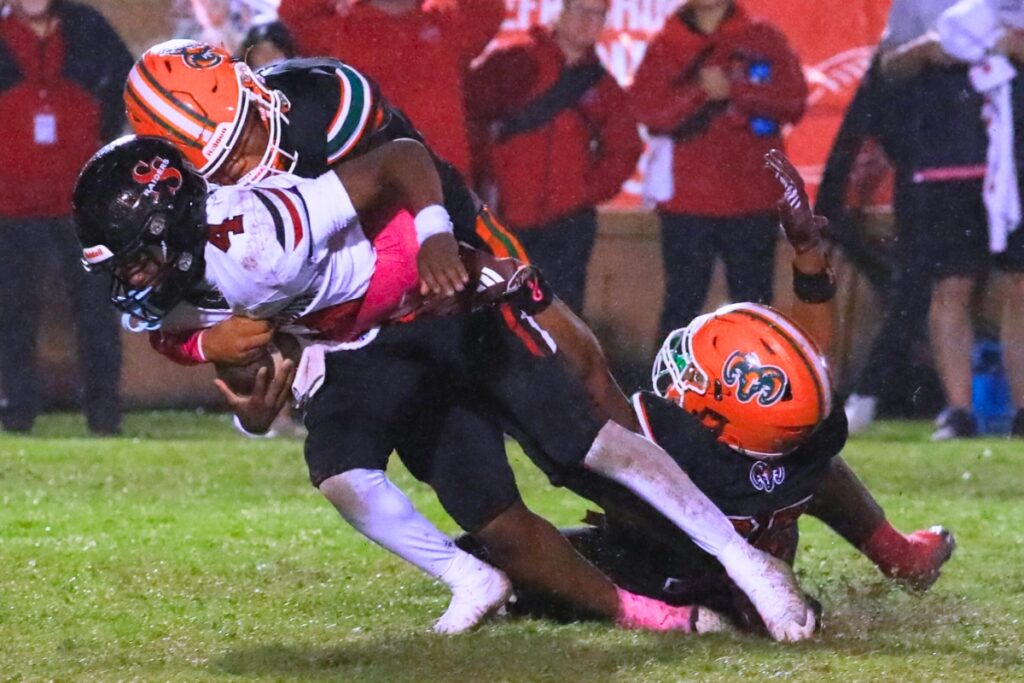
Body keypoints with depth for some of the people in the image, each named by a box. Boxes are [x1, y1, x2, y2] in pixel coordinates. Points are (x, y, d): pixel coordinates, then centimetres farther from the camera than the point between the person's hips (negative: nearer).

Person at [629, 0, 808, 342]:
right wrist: (701, 92, -20)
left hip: (752, 201, 0)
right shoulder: (665, 47, 7)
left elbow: (794, 99, -4)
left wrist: (733, 90, -15)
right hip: (686, 200, 0)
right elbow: (649, 111, -7)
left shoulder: (763, 39, 7)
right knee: (682, 305, 2)